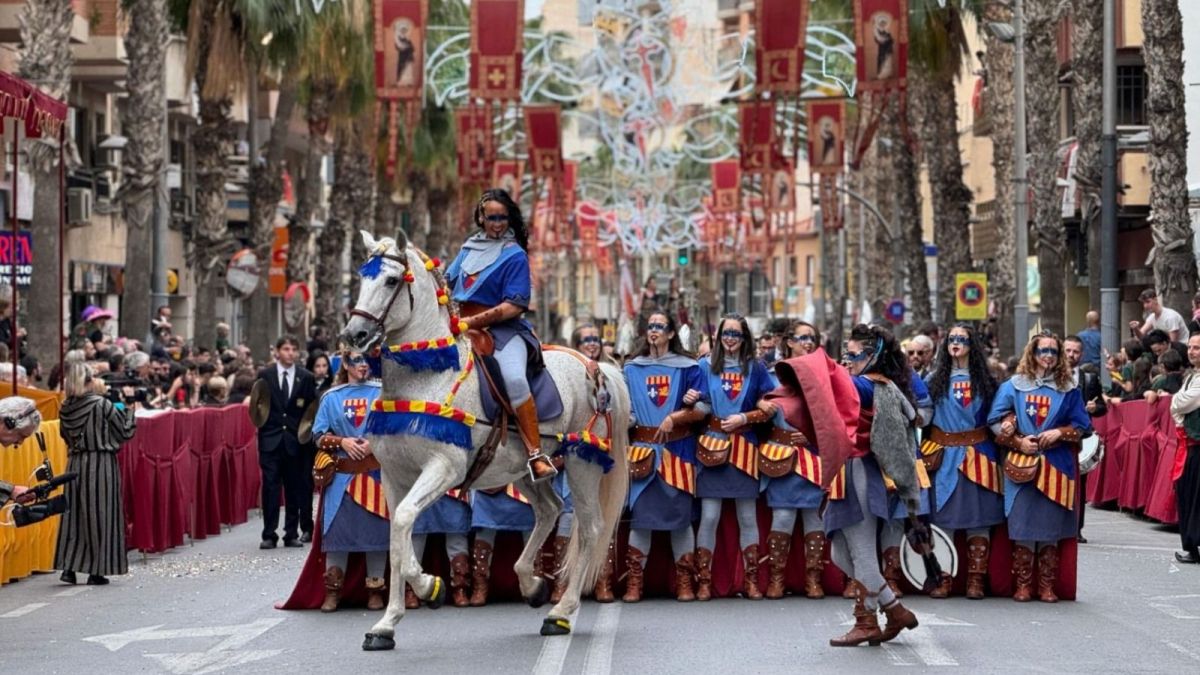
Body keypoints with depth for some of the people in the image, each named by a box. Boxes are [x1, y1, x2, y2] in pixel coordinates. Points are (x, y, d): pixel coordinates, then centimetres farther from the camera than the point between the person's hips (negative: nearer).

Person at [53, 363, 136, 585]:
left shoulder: (66, 409, 0)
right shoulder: (103, 405, -12)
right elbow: (125, 432, -5)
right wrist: (128, 410, 10)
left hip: (75, 464, 4)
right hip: (101, 465, -4)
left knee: (73, 514, 11)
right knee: (99, 516, 3)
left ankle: (68, 567, 5)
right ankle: (96, 570, 5)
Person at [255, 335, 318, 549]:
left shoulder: (306, 378, 7)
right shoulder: (264, 376, 6)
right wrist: (262, 426, 0)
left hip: (295, 441, 1)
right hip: (271, 440, -1)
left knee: (295, 489, 4)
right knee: (270, 487, -5)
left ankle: (292, 534, 11)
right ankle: (269, 535, -4)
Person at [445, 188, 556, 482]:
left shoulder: (515, 255, -1)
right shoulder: (469, 248, 16)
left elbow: (514, 306, -10)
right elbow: (449, 282, 24)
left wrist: (475, 321, -19)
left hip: (503, 328, -7)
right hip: (462, 326, 7)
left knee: (513, 378, -32)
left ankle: (536, 454, -34)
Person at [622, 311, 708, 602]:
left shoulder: (688, 368, 5)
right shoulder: (632, 368, 13)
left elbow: (704, 408, -1)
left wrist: (674, 418, -14)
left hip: (677, 450, -1)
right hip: (642, 448, 1)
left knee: (679, 513, 0)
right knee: (640, 513, -3)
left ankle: (684, 582, 6)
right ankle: (633, 582, -1)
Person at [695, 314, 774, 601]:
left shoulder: (756, 368, 8)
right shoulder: (706, 365, 9)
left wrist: (744, 418, -9)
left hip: (745, 448, 1)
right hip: (712, 446, -1)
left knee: (748, 517, 4)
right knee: (709, 517, -5)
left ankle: (751, 580, 10)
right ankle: (703, 580, 0)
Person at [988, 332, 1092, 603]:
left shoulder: (1069, 390, 9)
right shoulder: (1013, 386, 8)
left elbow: (1082, 426, 8)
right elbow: (997, 421, 5)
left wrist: (1059, 433, -9)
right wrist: (1018, 441, -7)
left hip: (1056, 466, 1)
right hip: (1021, 464, -1)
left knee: (1051, 528, 0)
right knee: (1022, 528, -3)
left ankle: (1047, 586, 6)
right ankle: (1023, 585, 3)